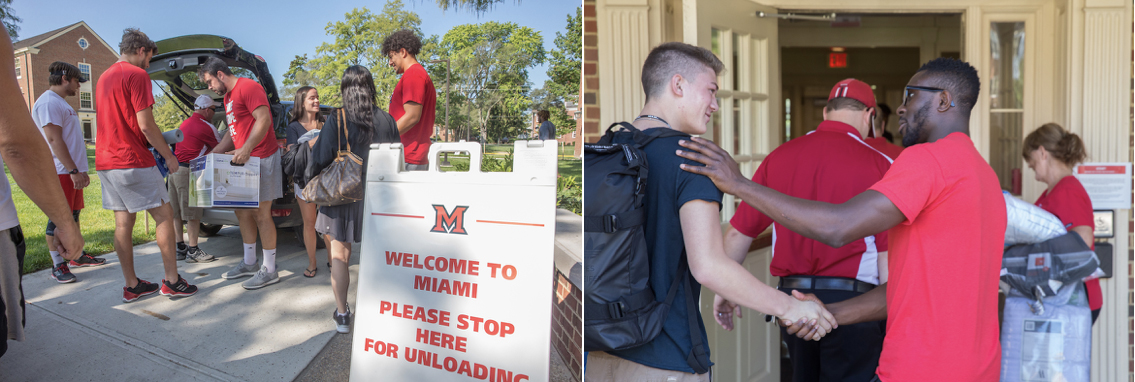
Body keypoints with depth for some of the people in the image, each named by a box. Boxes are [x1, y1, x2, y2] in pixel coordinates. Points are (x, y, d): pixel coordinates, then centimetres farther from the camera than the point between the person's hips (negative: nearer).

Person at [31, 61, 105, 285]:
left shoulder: (60, 103, 20)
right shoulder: (49, 103, -13)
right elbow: (54, 140, -20)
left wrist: (80, 170, 23)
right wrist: (73, 170, -23)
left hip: (72, 171, 10)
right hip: (61, 172, -10)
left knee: (73, 216, 16)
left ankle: (77, 256, 26)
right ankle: (58, 265, -1)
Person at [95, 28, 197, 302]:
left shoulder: (105, 77, 18)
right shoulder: (137, 75, -10)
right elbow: (146, 125, -16)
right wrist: (168, 155, -5)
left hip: (106, 162, 9)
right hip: (133, 162, -9)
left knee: (123, 222, 9)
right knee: (164, 215, -1)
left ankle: (132, 285, 14)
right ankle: (171, 280, 1)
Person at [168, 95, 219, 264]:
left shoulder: (184, 123, 18)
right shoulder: (206, 127, -8)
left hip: (174, 169, 9)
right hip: (187, 172, -9)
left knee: (176, 212, 11)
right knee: (192, 213, -4)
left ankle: (180, 248, 17)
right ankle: (193, 251, -1)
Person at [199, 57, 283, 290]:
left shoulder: (248, 87, -11)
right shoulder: (228, 96, 20)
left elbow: (264, 119, -22)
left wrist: (245, 149, -30)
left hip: (262, 158, -10)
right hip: (244, 160, 10)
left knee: (261, 213, -7)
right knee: (242, 211, 13)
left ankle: (270, 270, 1)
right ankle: (249, 263, 24)